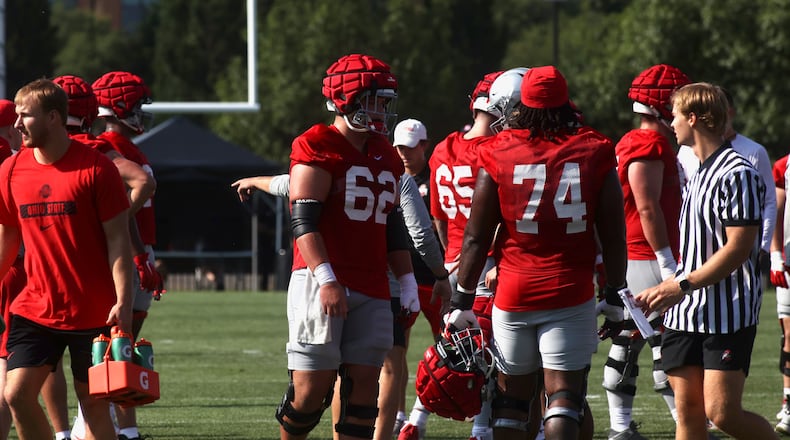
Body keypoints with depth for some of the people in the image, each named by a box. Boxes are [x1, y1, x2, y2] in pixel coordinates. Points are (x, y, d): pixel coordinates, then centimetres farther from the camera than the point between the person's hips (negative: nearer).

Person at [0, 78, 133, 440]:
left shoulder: (95, 168, -10)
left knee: (93, 402, 2)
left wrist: (123, 302, -14)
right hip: (36, 309, 4)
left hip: (93, 311, -4)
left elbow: (117, 239, -8)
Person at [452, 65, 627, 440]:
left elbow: (476, 238, 0)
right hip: (572, 294, -1)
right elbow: (614, 237, 3)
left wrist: (461, 301, 6)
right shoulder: (594, 154, -1)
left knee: (513, 397, 12)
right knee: (563, 395, -1)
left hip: (513, 293, 1)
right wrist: (615, 297, 13)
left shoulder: (498, 155, -2)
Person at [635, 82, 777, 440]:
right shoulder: (697, 171, 17)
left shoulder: (738, 175, -13)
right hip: (687, 314, 8)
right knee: (688, 411, 4)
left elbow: (737, 249, -18)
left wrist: (682, 286, -18)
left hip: (728, 313, -8)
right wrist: (665, 290, 20)